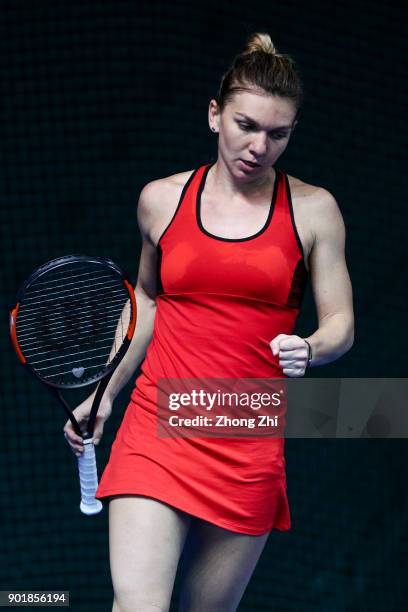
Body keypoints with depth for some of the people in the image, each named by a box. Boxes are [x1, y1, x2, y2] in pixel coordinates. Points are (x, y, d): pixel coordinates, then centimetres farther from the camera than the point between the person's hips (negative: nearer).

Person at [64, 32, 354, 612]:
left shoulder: (313, 209, 1)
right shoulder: (160, 199, 5)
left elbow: (340, 323, 5)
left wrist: (309, 349, -17)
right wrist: (104, 393, 18)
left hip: (250, 448, 0)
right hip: (157, 428, 0)